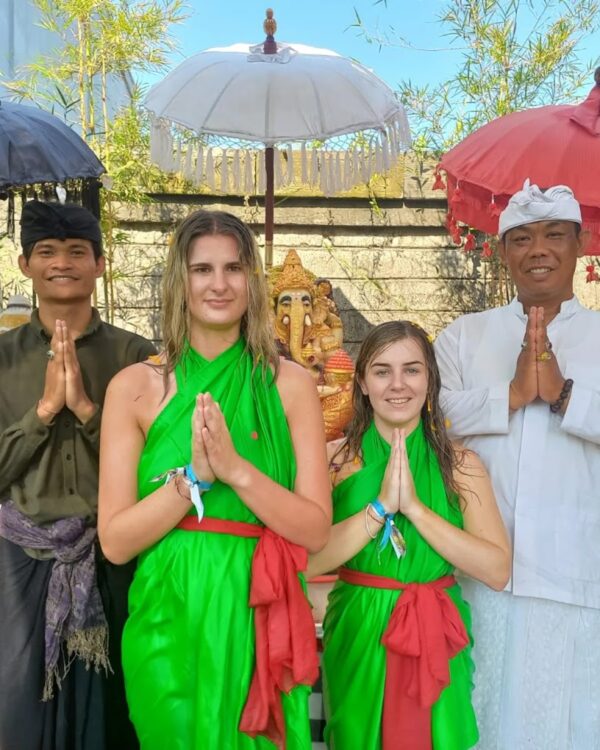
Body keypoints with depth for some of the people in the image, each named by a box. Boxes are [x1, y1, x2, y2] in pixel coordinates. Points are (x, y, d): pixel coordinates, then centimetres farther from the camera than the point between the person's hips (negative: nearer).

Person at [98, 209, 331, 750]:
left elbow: (316, 531, -8)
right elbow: (115, 541, -6)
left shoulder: (291, 384, -4)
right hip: (168, 622, 0)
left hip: (260, 622, 0)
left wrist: (235, 468, -21)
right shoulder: (135, 386, -4)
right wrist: (192, 475, -20)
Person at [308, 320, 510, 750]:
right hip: (358, 638, 0)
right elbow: (308, 560, -15)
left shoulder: (462, 465, -4)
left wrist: (415, 507, -20)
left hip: (436, 640, 1)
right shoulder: (334, 458, -7)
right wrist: (381, 506, -23)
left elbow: (497, 571, -13)